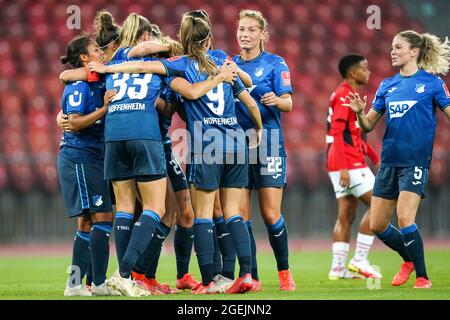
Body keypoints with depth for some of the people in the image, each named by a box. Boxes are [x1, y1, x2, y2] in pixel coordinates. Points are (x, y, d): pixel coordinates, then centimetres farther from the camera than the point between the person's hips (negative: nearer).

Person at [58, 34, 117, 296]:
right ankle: (99, 283, -11)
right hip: (79, 158, -10)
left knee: (88, 223, 9)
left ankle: (75, 284, 10)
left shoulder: (97, 84, 15)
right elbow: (74, 122, -19)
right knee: (103, 218, -12)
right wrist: (103, 109, -25)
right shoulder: (79, 86, -11)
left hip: (91, 159, 10)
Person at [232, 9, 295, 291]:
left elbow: (288, 103, -8)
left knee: (271, 214, -7)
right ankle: (251, 277, 3)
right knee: (241, 214, -2)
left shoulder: (275, 63, 1)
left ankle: (284, 272, 9)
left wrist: (276, 100, -30)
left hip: (267, 143, -4)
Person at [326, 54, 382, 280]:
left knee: (346, 215, 7)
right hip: (348, 164, -10)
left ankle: (338, 267, 5)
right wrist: (343, 168, -24)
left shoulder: (350, 96, 20)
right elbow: (337, 133, -19)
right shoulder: (344, 96, -12)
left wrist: (374, 156, 26)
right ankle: (359, 261, -8)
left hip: (345, 166, 10)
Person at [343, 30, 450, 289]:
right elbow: (369, 125, 11)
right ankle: (410, 259, 31)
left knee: (405, 219, -20)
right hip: (389, 160, 6)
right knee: (377, 225, 6)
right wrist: (359, 112, -10)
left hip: (415, 160, -6)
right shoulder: (387, 85, 11)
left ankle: (422, 277, -7)